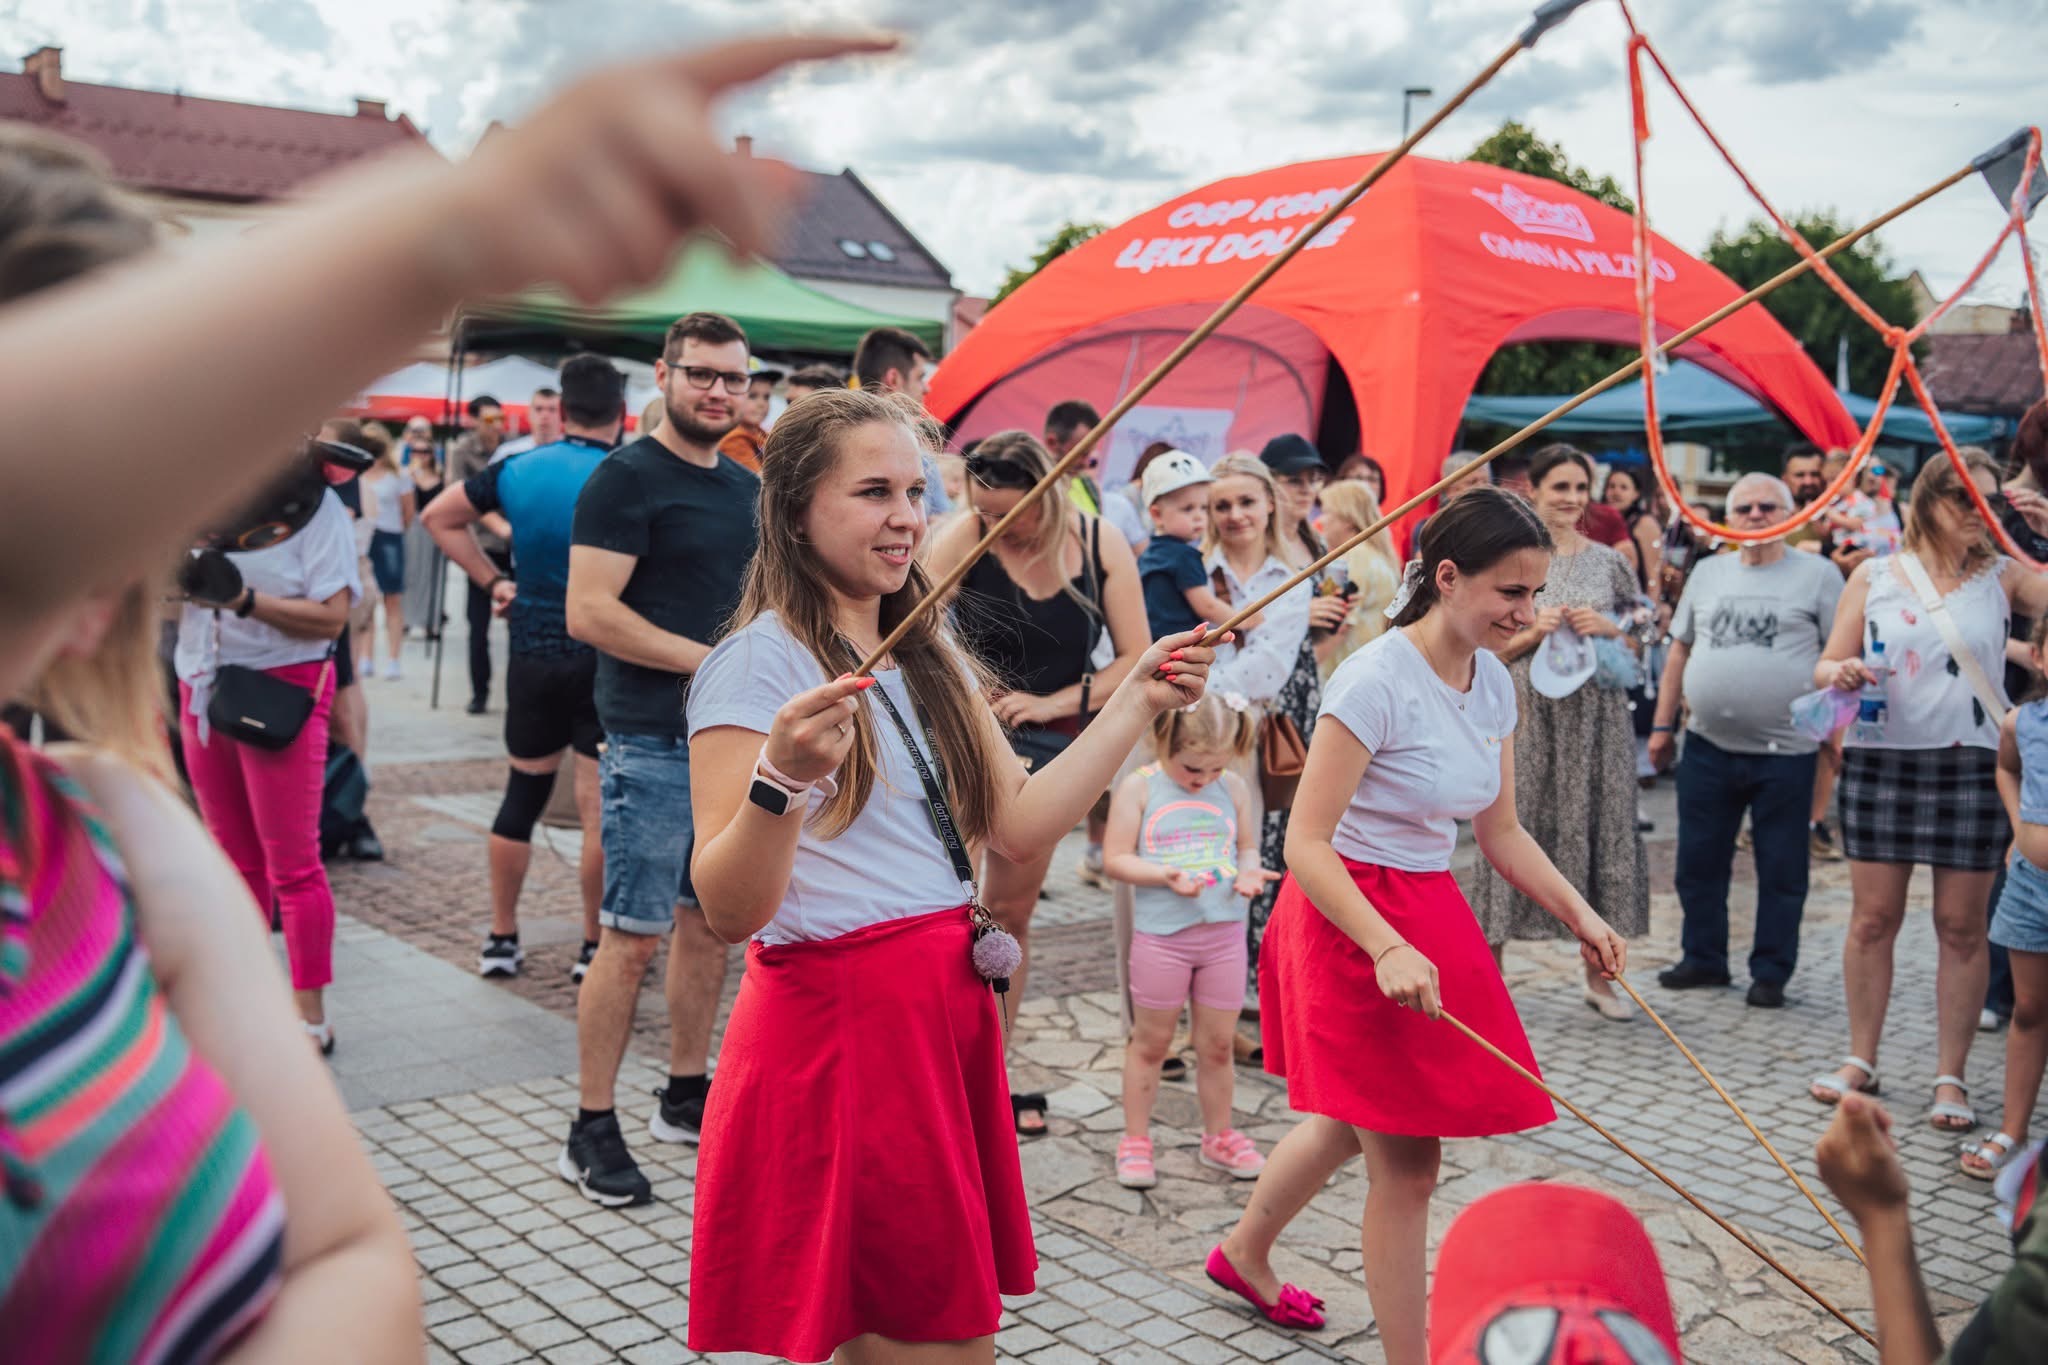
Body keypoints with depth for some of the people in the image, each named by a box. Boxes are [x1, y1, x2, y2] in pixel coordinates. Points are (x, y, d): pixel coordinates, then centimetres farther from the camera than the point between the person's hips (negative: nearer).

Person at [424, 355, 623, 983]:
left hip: (532, 654, 4)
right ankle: (596, 947, 11)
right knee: (602, 808, 3)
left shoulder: (516, 471, 1)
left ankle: (501, 939, 23)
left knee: (523, 792, 16)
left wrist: (492, 580, 10)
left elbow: (439, 516, 12)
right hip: (606, 658, -4)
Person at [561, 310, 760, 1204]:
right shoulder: (627, 478, -8)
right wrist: (709, 661, -16)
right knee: (632, 936, -5)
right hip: (652, 744, -7)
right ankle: (592, 1129, 6)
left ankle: (686, 1096, 26)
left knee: (709, 923, 13)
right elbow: (589, 612, -16)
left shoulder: (747, 489, 15)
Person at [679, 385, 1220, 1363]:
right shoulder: (757, 663, -12)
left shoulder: (932, 657, 12)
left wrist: (1136, 702, 6)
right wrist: (780, 778, -35)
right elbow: (730, 913, -18)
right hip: (836, 1022, -7)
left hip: (949, 1010, 7)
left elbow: (1020, 826, 7)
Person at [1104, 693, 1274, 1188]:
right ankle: (1135, 1140, 23)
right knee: (1151, 1041, 10)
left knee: (1217, 1043, 11)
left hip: (1224, 932, 3)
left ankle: (1218, 1136, 29)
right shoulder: (1138, 788, -7)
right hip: (1160, 936, -3)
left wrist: (1248, 872, -10)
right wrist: (1166, 876, -22)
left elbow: (1247, 846, 13)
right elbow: (1115, 859, -9)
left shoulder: (1233, 788, 3)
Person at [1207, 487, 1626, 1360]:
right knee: (1406, 1160, -4)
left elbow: (1500, 832, 11)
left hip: (1429, 912, 9)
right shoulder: (1376, 680, -22)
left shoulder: (1493, 683, 3)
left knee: (1353, 1123, 25)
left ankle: (1244, 1255, 49)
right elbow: (1306, 843, -24)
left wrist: (1577, 914, -2)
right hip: (1352, 918, -9)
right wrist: (1387, 949, -34)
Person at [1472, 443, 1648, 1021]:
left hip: (1596, 717, 2)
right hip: (1529, 714, -2)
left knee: (1598, 829, 5)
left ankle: (1598, 974, 17)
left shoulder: (1608, 562, 9)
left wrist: (1607, 629, -6)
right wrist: (1533, 633, -14)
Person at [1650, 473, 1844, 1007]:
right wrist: (1663, 724, 12)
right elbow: (1680, 650, 15)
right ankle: (1703, 958, 25)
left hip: (1785, 752, -4)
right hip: (1707, 747, 4)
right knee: (1699, 862, 10)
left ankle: (1770, 972, 17)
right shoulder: (1708, 573, 11)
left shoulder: (1818, 574, -1)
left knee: (1780, 871, 5)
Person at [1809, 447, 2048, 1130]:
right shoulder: (1874, 575, 5)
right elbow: (1826, 666, 5)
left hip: (1973, 764, 0)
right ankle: (1861, 1059, 19)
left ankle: (1951, 1076, 13)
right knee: (1873, 917, 6)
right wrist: (1841, 671, -16)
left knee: (1962, 926, 4)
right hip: (1881, 760, 0)